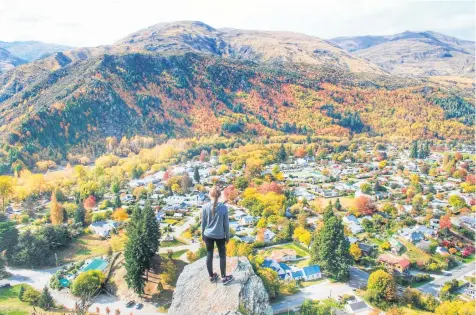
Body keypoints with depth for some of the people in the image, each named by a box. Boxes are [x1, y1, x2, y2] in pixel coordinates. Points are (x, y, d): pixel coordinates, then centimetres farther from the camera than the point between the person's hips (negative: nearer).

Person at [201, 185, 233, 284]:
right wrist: (227, 236, 6)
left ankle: (211, 276, 29)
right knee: (222, 255, 14)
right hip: (220, 236, -1)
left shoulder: (205, 207, -12)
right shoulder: (224, 208, -15)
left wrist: (202, 234, 12)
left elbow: (203, 223, -3)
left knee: (209, 255, 15)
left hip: (208, 235, 2)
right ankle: (224, 277, 24)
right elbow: (226, 224, -7)